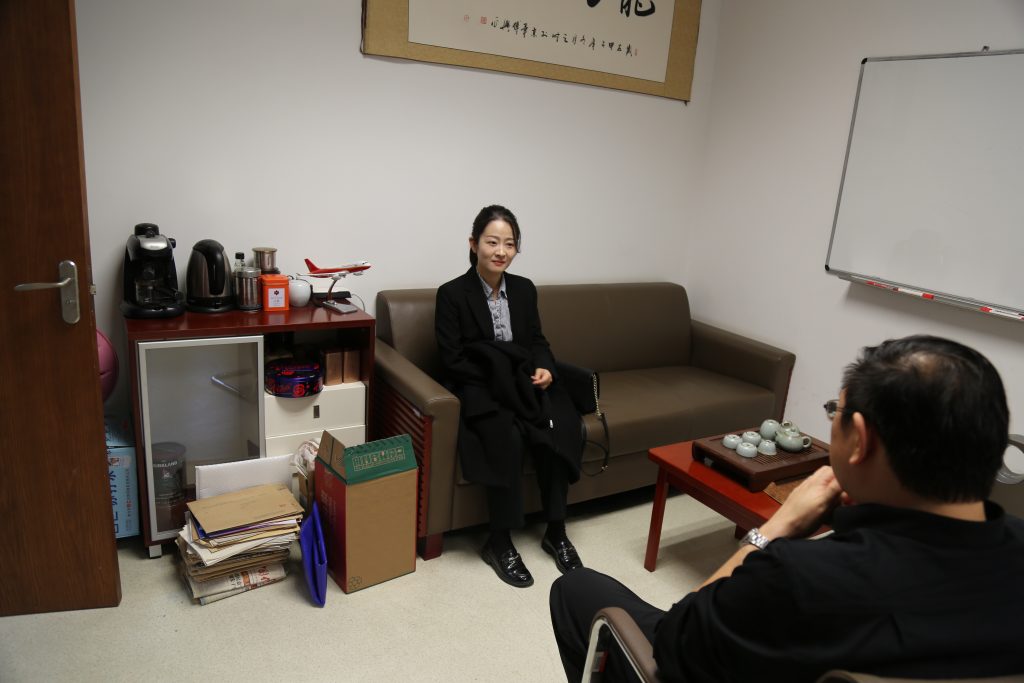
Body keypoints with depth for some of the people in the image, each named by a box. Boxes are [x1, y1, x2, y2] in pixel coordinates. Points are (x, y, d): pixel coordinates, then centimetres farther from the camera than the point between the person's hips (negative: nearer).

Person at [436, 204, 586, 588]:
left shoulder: (524, 289, 9)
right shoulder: (452, 293, -6)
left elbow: (537, 341, 15)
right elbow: (453, 361, -9)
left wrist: (543, 369, -7)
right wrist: (500, 375, -17)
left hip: (523, 384, 5)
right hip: (477, 388, -4)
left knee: (557, 430, -24)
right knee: (507, 434, -33)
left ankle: (556, 532, -6)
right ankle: (499, 543, -15)